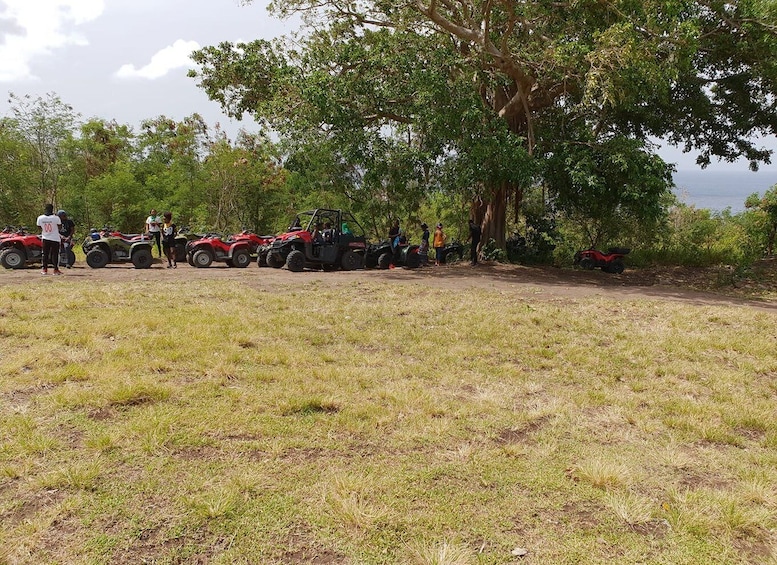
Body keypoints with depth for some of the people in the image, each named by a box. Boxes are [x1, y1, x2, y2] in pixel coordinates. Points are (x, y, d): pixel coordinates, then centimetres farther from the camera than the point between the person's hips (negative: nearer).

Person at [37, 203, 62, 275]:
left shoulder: (40, 218, -5)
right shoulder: (56, 218, -14)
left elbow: (39, 227, 5)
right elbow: (59, 226, -2)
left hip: (45, 238, 3)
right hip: (55, 239, -3)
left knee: (45, 254, 11)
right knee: (55, 254, 2)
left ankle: (44, 269, 11)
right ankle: (56, 269, 2)